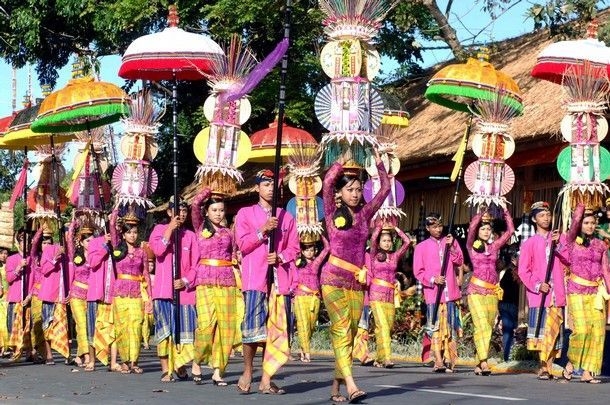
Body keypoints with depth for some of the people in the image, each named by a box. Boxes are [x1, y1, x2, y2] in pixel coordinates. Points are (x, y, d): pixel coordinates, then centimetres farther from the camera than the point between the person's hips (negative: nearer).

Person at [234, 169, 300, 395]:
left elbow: (294, 248, 12)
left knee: (276, 328, -2)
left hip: (279, 278, 3)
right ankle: (247, 373, 5)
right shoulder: (245, 213, 8)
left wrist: (280, 257, -7)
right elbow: (242, 244, -1)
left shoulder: (286, 217, 16)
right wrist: (262, 230, -12)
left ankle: (266, 380, 2)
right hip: (255, 277, -3)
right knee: (253, 325, -11)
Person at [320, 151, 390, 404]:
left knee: (349, 335, 3)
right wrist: (342, 162, -5)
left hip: (356, 282, 5)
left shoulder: (364, 213, 11)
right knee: (342, 331, -15)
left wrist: (379, 164, 10)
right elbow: (327, 183, -15)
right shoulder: (333, 213, 0)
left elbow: (385, 188, 14)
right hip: (334, 279, -5)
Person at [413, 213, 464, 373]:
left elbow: (460, 262, 5)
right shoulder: (421, 247, 8)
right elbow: (418, 271, 4)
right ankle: (438, 361, -12)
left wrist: (451, 248, -9)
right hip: (433, 293, -2)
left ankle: (450, 361, 4)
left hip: (451, 292, 2)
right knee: (435, 327, -9)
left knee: (451, 327, 1)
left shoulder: (451, 242, 15)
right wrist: (433, 279, -11)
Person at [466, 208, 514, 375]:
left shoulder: (494, 246, 14)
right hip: (476, 291, -4)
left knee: (488, 328, 2)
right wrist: (482, 214, -3)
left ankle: (479, 364, 5)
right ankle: (483, 361, -26)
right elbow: (471, 228, -12)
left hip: (492, 292, 4)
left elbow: (510, 230, 10)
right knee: (482, 326, -17)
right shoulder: (472, 246, 5)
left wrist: (505, 210, 8)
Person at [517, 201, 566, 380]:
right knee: (542, 331, -10)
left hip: (556, 295, 3)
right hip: (538, 295, -3)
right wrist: (537, 285, -12)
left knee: (554, 332, 1)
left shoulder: (558, 238, 15)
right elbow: (523, 271, 2)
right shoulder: (529, 243, 7)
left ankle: (548, 367, 6)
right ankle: (543, 368, -7)